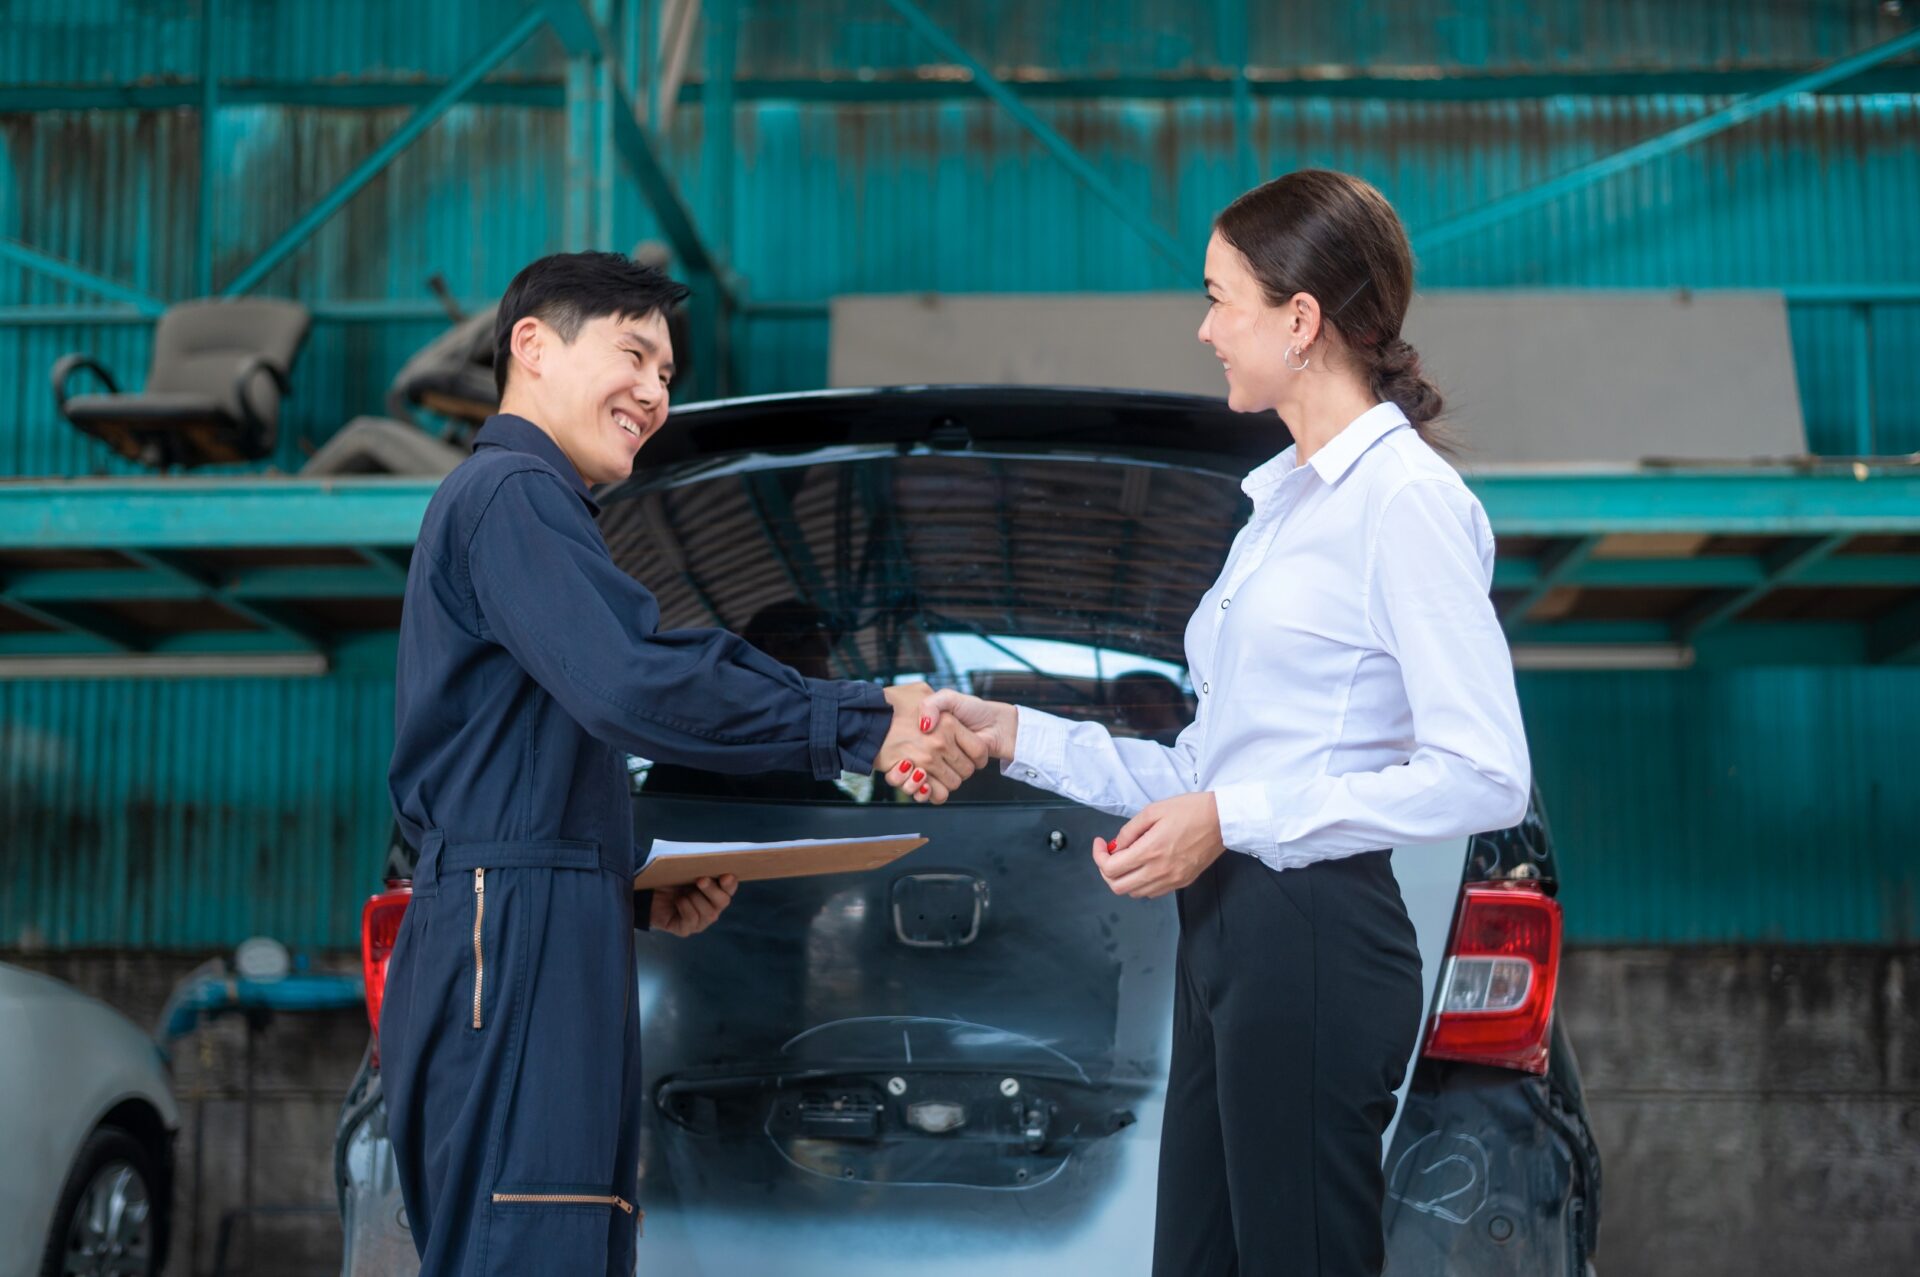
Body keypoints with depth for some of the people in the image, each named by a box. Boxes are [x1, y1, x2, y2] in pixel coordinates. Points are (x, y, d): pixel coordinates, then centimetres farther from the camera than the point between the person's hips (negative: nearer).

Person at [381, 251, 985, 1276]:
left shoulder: (508, 497, 28)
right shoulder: (513, 493, -4)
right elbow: (633, 684, -21)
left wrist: (642, 897, 13)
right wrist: (862, 725, -17)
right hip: (512, 952, -10)